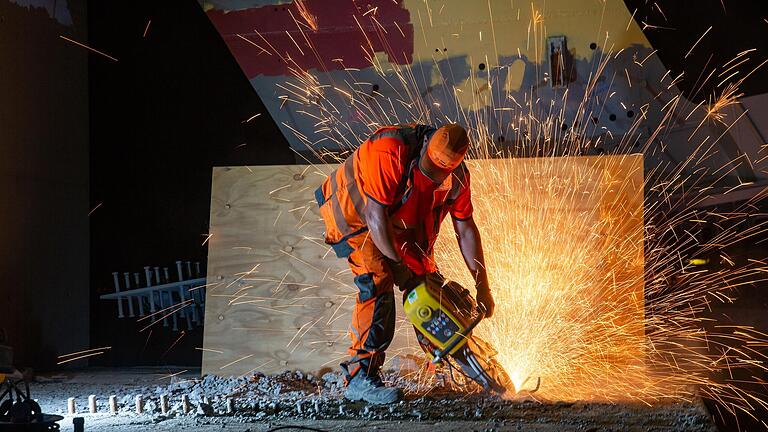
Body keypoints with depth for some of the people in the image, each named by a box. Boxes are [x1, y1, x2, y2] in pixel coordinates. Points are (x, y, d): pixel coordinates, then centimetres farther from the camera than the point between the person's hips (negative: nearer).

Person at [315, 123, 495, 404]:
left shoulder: (456, 178, -16)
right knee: (377, 283, -21)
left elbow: (466, 230, -7)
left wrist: (483, 288, -7)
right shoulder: (390, 152, -38)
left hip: (397, 220, 7)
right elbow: (375, 214, -34)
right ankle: (359, 378, -20)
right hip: (351, 212, -6)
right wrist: (397, 264, -29)